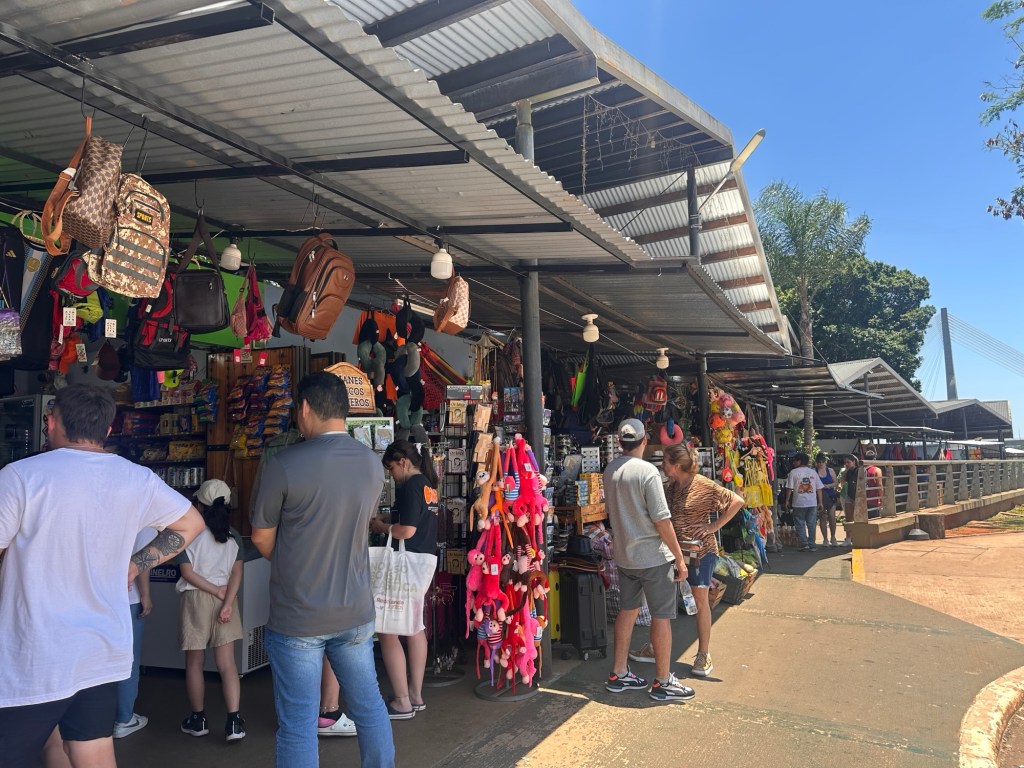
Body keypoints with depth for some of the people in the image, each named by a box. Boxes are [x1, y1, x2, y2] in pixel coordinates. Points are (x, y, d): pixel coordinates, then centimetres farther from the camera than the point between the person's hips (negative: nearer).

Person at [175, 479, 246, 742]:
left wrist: (218, 592, -9)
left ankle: (198, 719, 23)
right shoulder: (233, 536, 2)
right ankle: (234, 721, -3)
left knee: (194, 662, 13)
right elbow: (237, 573, -6)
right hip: (226, 599, 2)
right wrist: (227, 602, -11)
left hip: (196, 598, -2)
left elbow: (187, 573, -11)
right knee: (227, 663, 3)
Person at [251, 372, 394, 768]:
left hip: (296, 617, -4)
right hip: (355, 612, 5)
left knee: (297, 723, 8)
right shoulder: (373, 464, -2)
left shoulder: (284, 465, -17)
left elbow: (261, 538, -5)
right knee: (369, 704, 18)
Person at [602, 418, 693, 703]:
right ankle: (663, 683, 14)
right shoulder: (647, 471, -19)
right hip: (653, 556, -7)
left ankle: (618, 674, 24)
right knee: (661, 617, 4)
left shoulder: (610, 471, 3)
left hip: (623, 554, 7)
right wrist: (679, 558, -12)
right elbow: (662, 520, -19)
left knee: (627, 611, 16)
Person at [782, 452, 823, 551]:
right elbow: (819, 488, 7)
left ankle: (804, 544, -2)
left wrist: (787, 501, 1)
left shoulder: (793, 472, -4)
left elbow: (789, 488, -7)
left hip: (799, 503, -3)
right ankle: (811, 545, 9)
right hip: (812, 502, 3)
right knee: (811, 524, 8)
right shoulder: (813, 472, 8)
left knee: (800, 524, 5)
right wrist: (820, 502, 13)